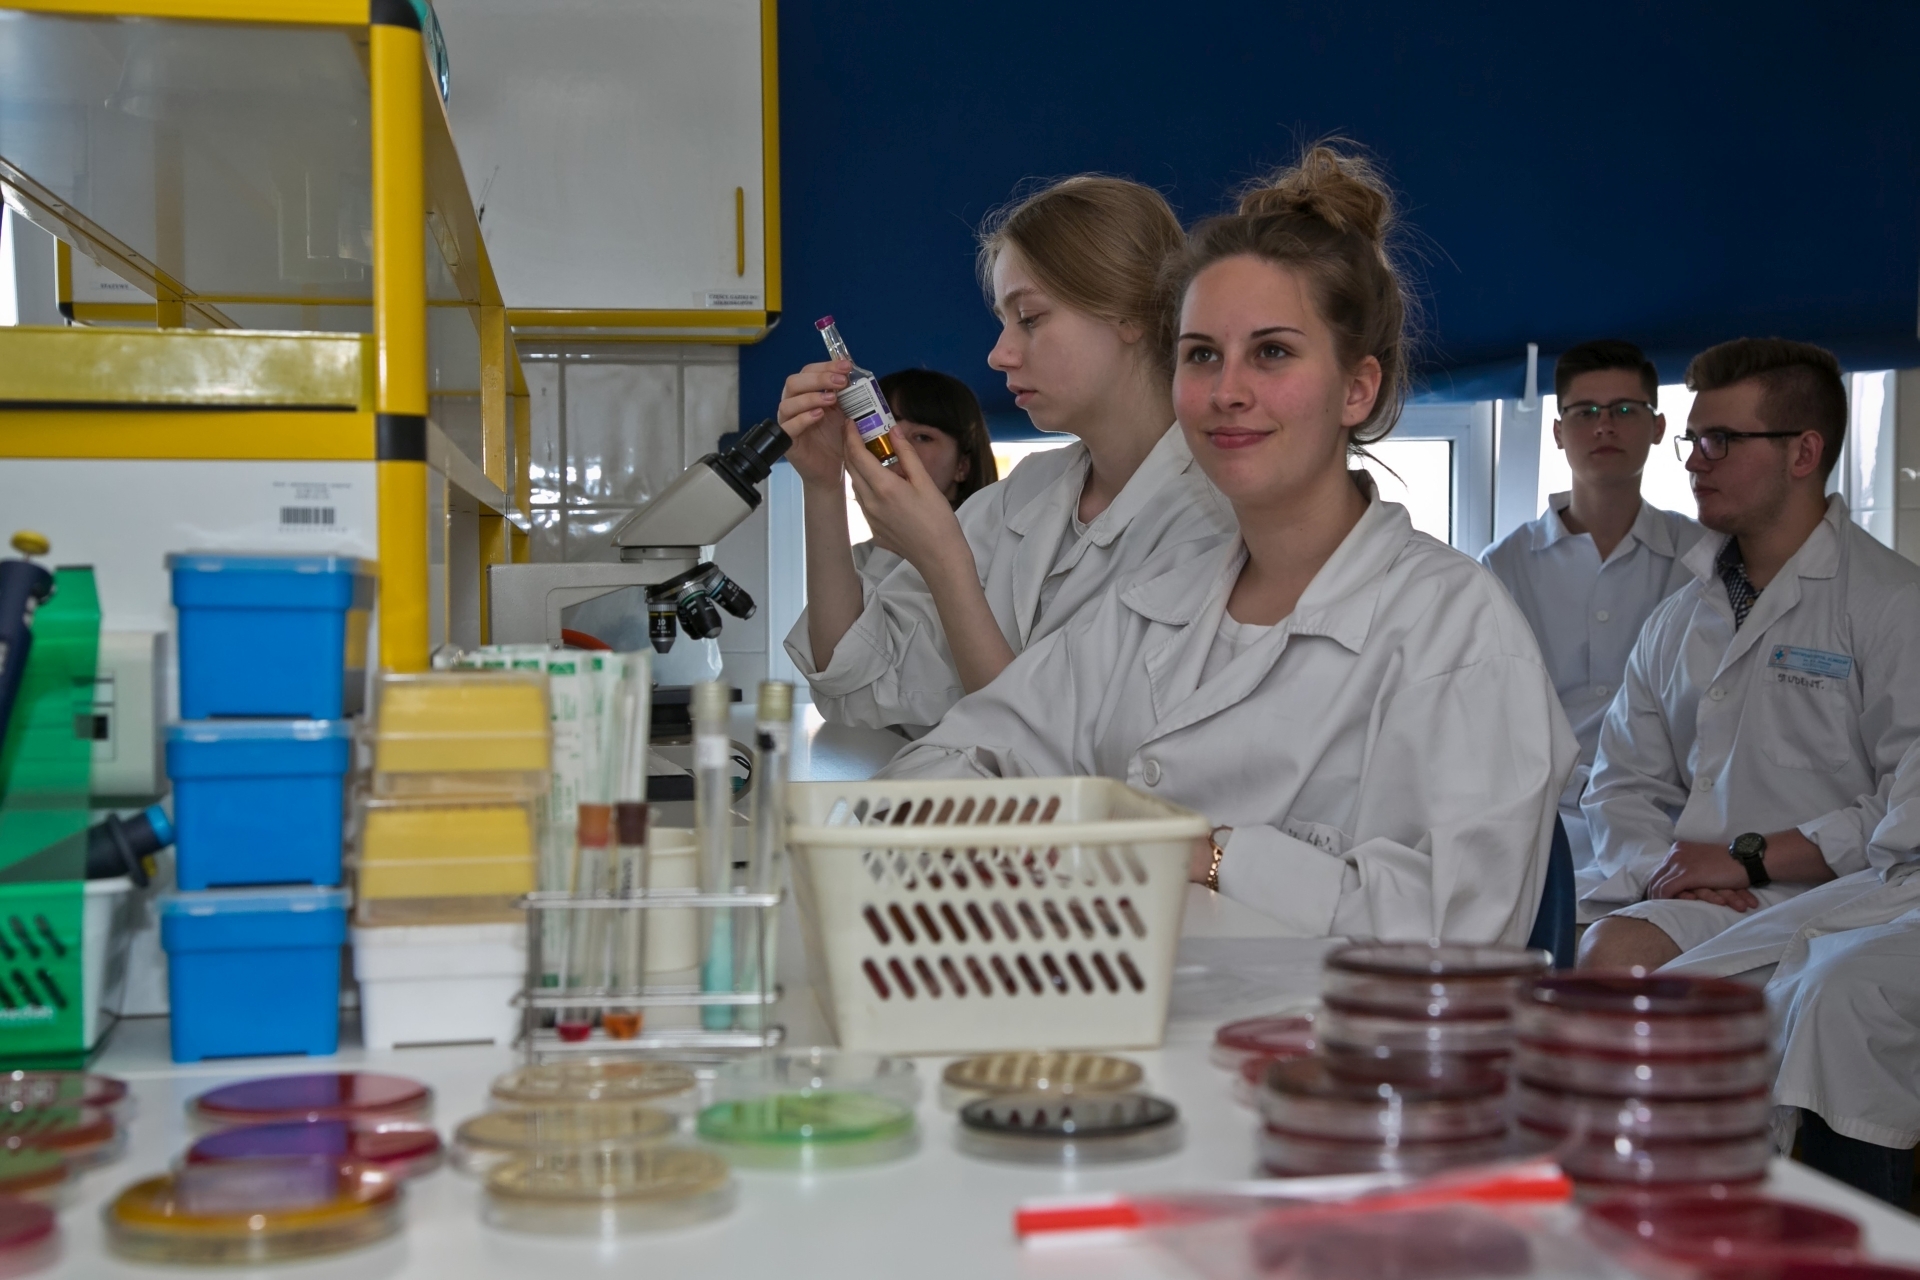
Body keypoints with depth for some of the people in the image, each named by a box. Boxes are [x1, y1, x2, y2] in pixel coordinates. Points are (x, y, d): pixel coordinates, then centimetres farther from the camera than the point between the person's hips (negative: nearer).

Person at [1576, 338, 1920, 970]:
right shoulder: (1678, 618, 20)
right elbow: (1622, 782, 18)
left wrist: (1750, 859, -13)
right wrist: (1659, 867, -5)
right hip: (1687, 898, 6)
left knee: (1614, 950, -33)